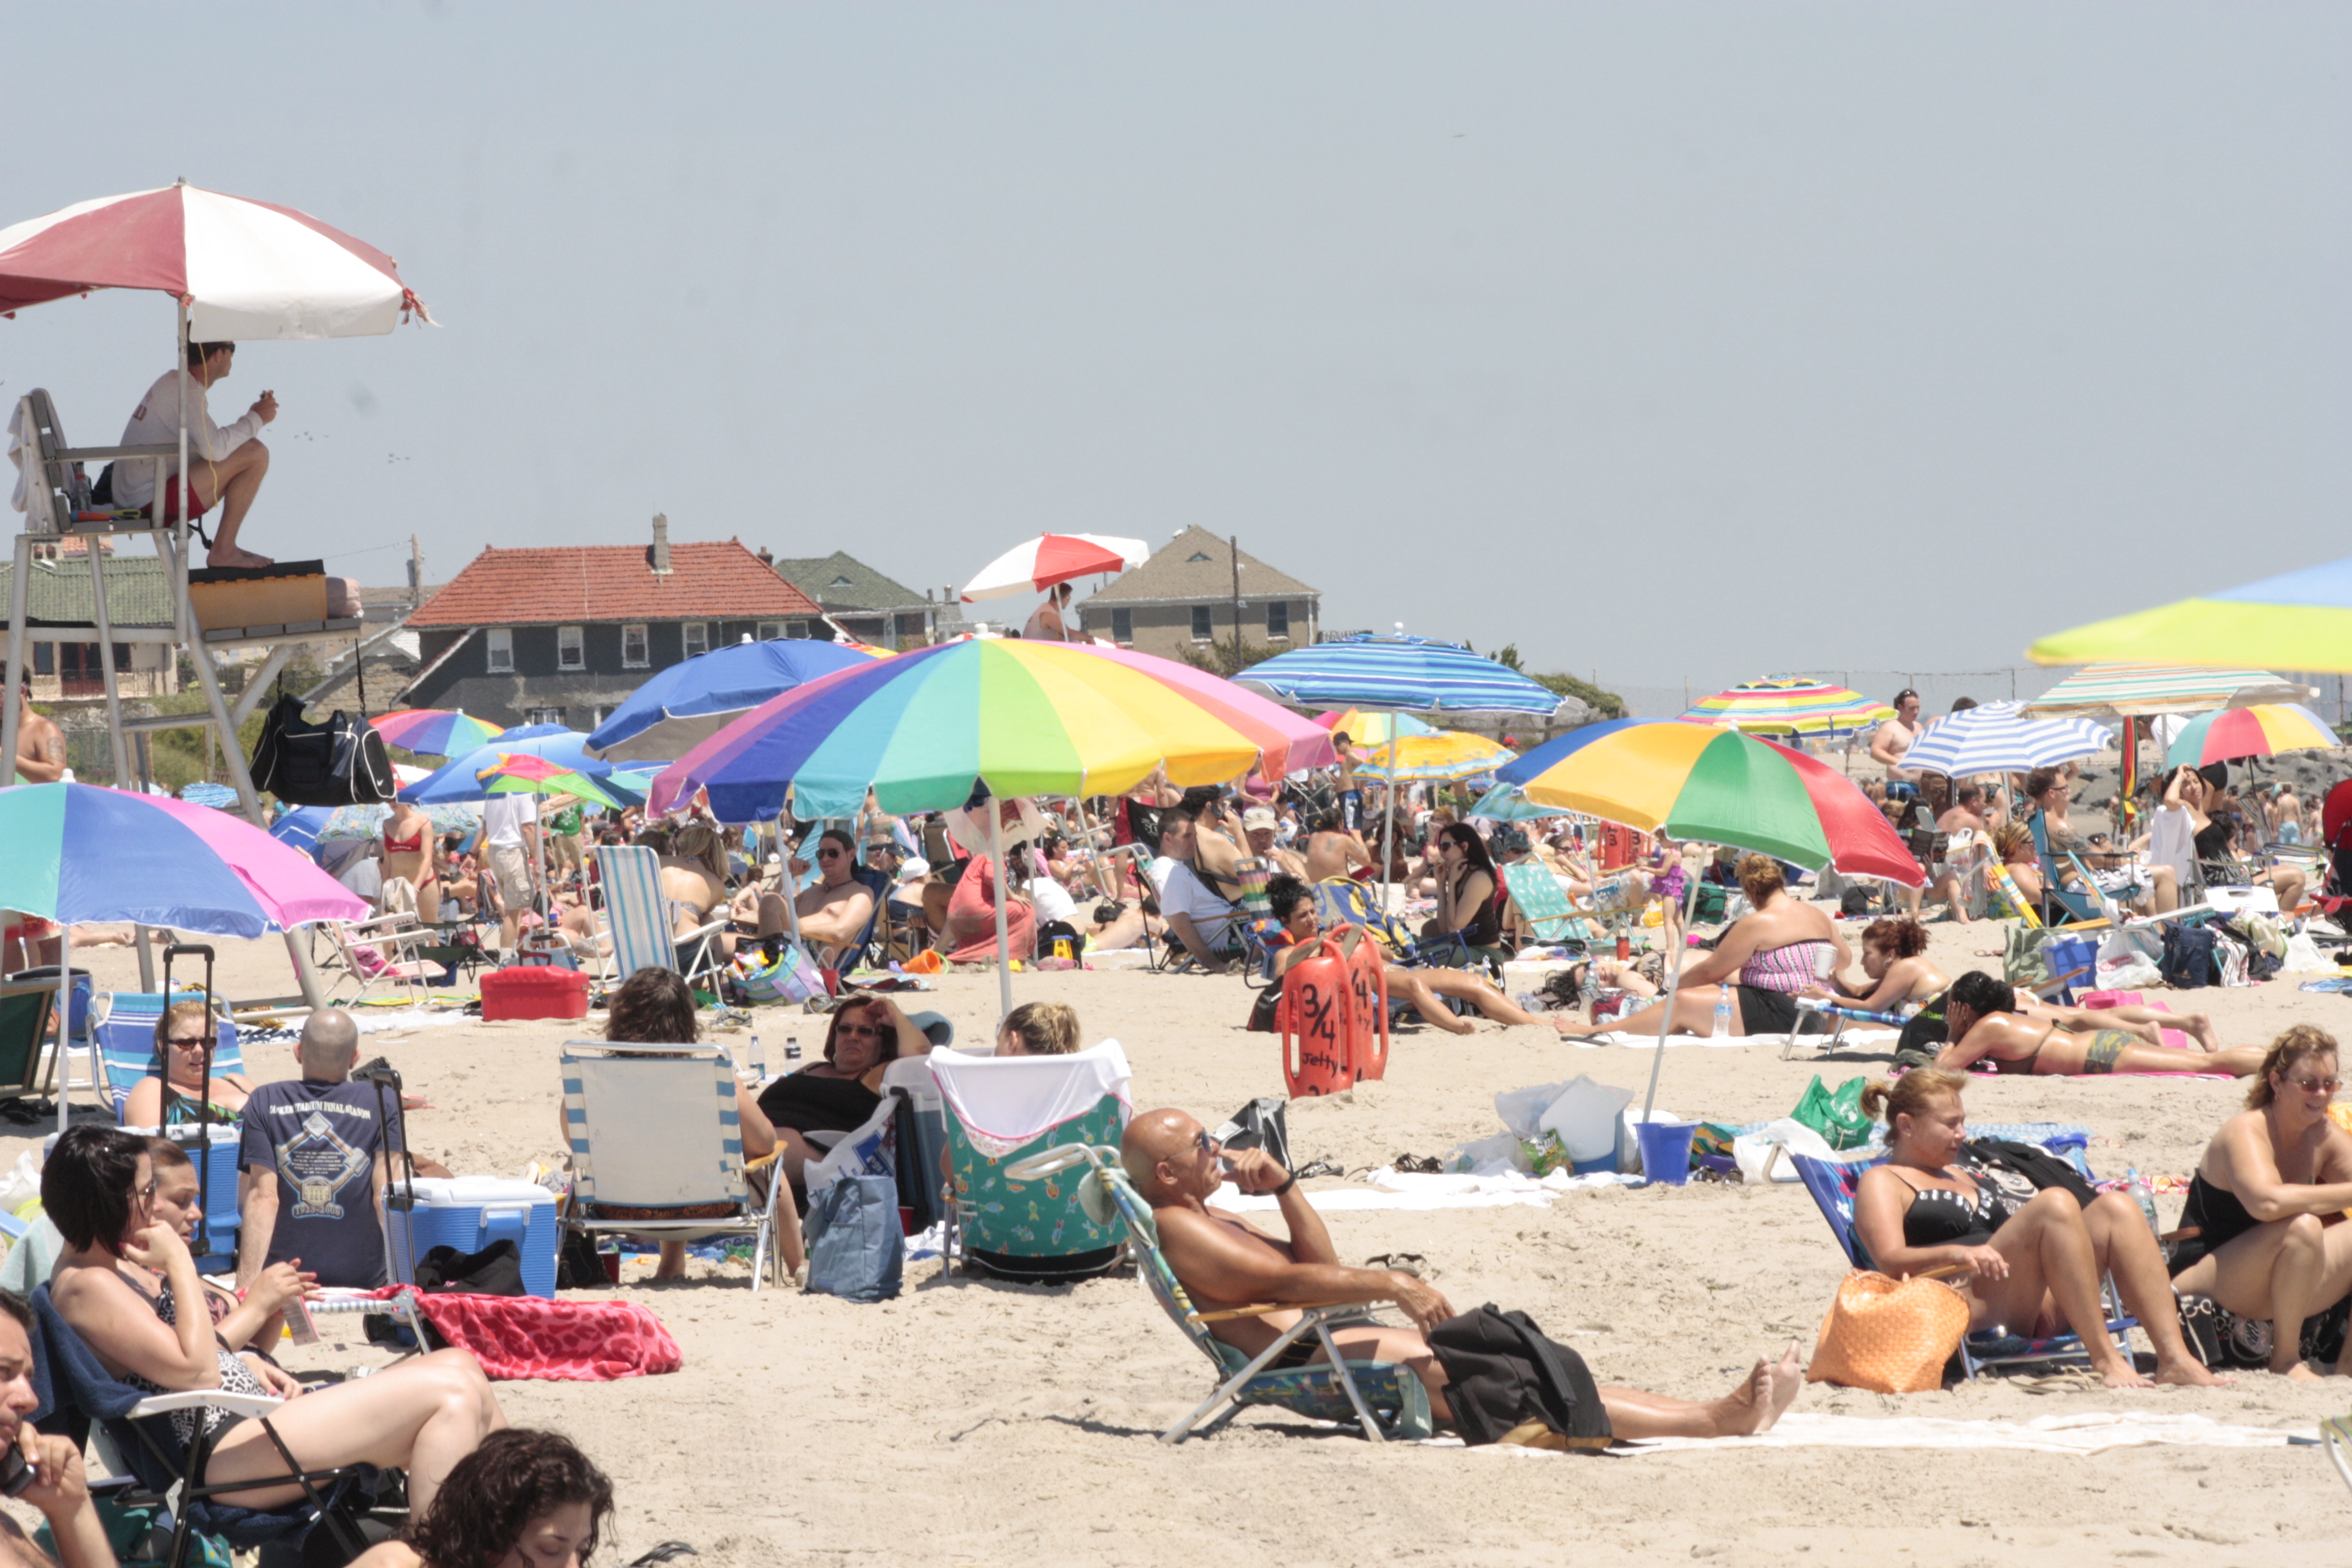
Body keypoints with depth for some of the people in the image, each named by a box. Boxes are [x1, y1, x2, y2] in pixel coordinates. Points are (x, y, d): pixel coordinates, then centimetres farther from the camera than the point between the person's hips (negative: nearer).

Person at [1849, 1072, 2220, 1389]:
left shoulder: (1964, 1172, 34)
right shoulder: (1882, 1183, 9)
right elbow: (1890, 1261, -8)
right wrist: (1957, 1253, -27)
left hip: (2036, 1307, 8)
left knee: (2116, 1208, -13)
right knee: (2055, 1203, -29)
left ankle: (2174, 1357, -29)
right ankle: (2105, 1359, -37)